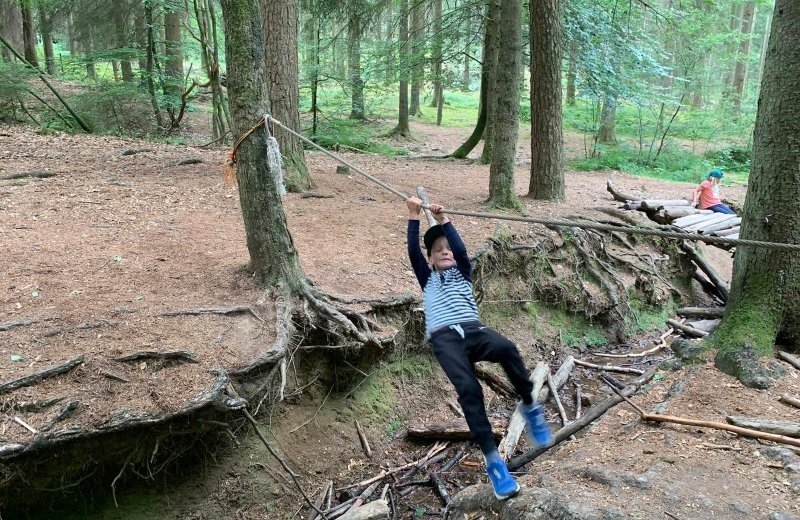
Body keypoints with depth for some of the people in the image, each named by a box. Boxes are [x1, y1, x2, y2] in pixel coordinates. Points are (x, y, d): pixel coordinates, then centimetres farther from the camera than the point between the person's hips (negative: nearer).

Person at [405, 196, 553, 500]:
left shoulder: (463, 272, 30)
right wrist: (414, 216, 12)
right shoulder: (427, 279, 31)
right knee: (468, 389, -28)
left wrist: (443, 220, 5)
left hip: (473, 330, 1)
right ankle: (492, 458, -27)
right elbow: (413, 252, 17)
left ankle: (529, 407, -13)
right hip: (445, 339, -1)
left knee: (506, 349, -35)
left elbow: (461, 250, 9)